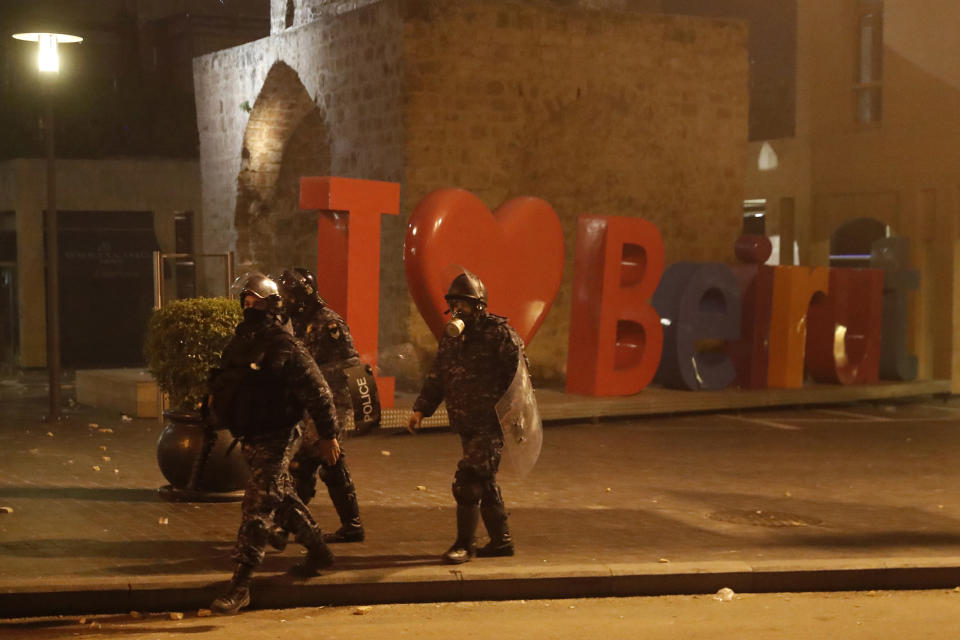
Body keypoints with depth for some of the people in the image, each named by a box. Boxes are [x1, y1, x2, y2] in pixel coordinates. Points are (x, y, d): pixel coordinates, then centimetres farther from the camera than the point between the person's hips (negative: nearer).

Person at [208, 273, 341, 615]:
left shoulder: (285, 346, -15)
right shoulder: (240, 341, 8)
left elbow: (316, 391, -13)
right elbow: (225, 378, 27)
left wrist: (327, 434, -11)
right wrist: (216, 396, 8)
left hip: (274, 439, -8)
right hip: (250, 437, 8)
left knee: (257, 508, -9)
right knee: (282, 498, 20)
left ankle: (240, 585, -8)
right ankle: (318, 551, 38)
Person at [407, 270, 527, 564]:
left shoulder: (499, 333, -10)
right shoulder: (451, 337, 12)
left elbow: (519, 374, -10)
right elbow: (436, 377, 18)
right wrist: (420, 409, 10)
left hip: (492, 424, -7)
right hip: (466, 426, 7)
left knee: (468, 480, -12)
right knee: (485, 484, 13)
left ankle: (464, 544, -3)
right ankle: (501, 540, 25)